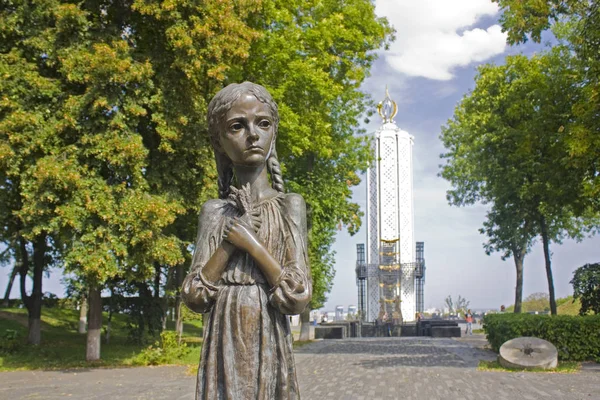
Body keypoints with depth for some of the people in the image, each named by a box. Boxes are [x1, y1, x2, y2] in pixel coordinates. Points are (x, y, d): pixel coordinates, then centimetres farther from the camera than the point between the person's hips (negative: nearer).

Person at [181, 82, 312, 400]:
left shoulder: (290, 205, -2)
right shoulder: (213, 211, 5)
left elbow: (298, 297, -9)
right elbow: (194, 298, -2)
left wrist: (249, 241, -13)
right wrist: (229, 242, -12)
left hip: (269, 346, -2)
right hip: (223, 346, 2)